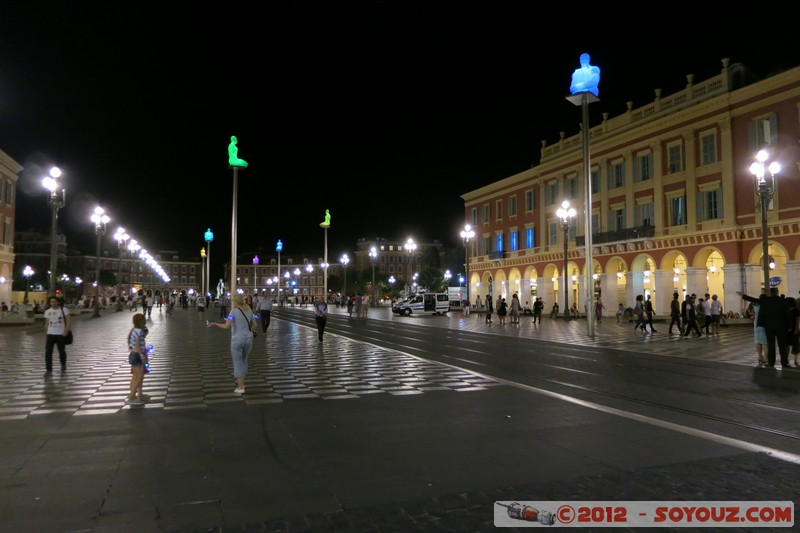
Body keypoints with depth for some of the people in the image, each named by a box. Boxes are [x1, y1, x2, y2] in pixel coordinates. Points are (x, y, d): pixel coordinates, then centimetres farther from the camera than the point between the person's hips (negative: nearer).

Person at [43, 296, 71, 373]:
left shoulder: (63, 310, -4)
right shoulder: (47, 312, 6)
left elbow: (69, 320, -8)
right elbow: (46, 324, 13)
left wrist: (66, 331, -16)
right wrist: (46, 333, 10)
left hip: (61, 334, -2)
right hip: (50, 334, 2)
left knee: (62, 351, 10)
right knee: (48, 352, -5)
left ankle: (63, 365, 33)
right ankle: (48, 369, 1)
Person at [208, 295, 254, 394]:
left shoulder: (234, 311, -8)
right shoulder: (249, 310, 8)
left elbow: (226, 326, -16)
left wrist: (215, 324, -5)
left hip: (237, 340, -5)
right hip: (248, 338, 5)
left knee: (238, 363, 5)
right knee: (244, 361, 21)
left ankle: (240, 387, 6)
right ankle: (241, 383, 27)